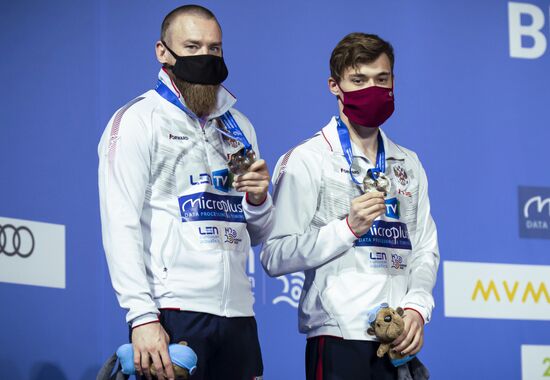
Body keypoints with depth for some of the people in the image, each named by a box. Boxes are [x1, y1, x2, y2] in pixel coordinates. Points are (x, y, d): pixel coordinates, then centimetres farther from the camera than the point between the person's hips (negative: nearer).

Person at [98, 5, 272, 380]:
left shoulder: (239, 127, 17)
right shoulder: (137, 121, 0)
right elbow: (121, 226, -10)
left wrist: (258, 200, -1)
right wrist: (142, 316, -20)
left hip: (238, 315, 6)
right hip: (172, 314, -5)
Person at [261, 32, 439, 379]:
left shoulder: (409, 165, 16)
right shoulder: (306, 161, -2)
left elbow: (425, 250, 14)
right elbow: (276, 257, -9)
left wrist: (416, 308, -3)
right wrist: (349, 228, -17)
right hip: (338, 337, -5)